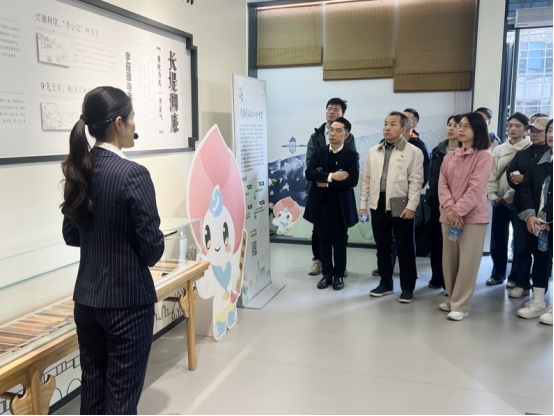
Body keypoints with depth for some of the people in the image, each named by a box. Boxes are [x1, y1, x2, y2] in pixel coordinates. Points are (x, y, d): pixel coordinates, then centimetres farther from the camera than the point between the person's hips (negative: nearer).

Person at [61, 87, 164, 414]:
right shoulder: (133, 174, -19)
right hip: (128, 300, -7)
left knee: (92, 388, 19)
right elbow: (153, 247, -16)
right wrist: (148, 252, 4)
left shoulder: (79, 170, 2)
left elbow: (71, 235, 11)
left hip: (87, 298, 7)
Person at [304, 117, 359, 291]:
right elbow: (309, 173, -9)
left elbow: (352, 181, -15)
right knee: (324, 241, 9)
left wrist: (327, 184, -14)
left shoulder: (352, 155, -3)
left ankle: (339, 275, 20)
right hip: (321, 204, 2)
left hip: (341, 205, -2)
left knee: (340, 242, 8)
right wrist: (331, 176, -20)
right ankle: (327, 274, 20)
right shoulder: (318, 152, 4)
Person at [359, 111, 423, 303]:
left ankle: (407, 288, 16)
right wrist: (363, 204, 7)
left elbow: (416, 182, -7)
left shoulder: (413, 152, -2)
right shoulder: (373, 151, 11)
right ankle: (385, 283, 26)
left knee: (405, 249, 4)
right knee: (382, 248, 12)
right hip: (378, 205, 4)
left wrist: (411, 207, -14)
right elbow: (366, 179, 12)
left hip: (401, 207, -4)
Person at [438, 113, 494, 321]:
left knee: (467, 262, -3)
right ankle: (452, 299, 26)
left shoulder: (484, 157, -5)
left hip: (473, 216, -5)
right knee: (449, 260, 11)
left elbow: (476, 189, -13)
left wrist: (458, 211, -17)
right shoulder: (449, 157, 12)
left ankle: (460, 305, 7)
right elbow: (442, 185, 3)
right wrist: (450, 209, -13)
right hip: (449, 215, 5)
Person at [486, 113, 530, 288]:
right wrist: (492, 195, -6)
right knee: (497, 240, 9)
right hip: (499, 201, 4)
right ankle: (497, 274, 24)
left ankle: (515, 277, 16)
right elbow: (491, 175, 7)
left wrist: (508, 195, -13)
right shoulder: (499, 150, 11)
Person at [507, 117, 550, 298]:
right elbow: (510, 174, 2)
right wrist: (522, 189, -14)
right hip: (522, 205, 4)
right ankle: (522, 283, 11)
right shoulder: (522, 154, 15)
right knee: (521, 246, 3)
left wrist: (525, 179, -14)